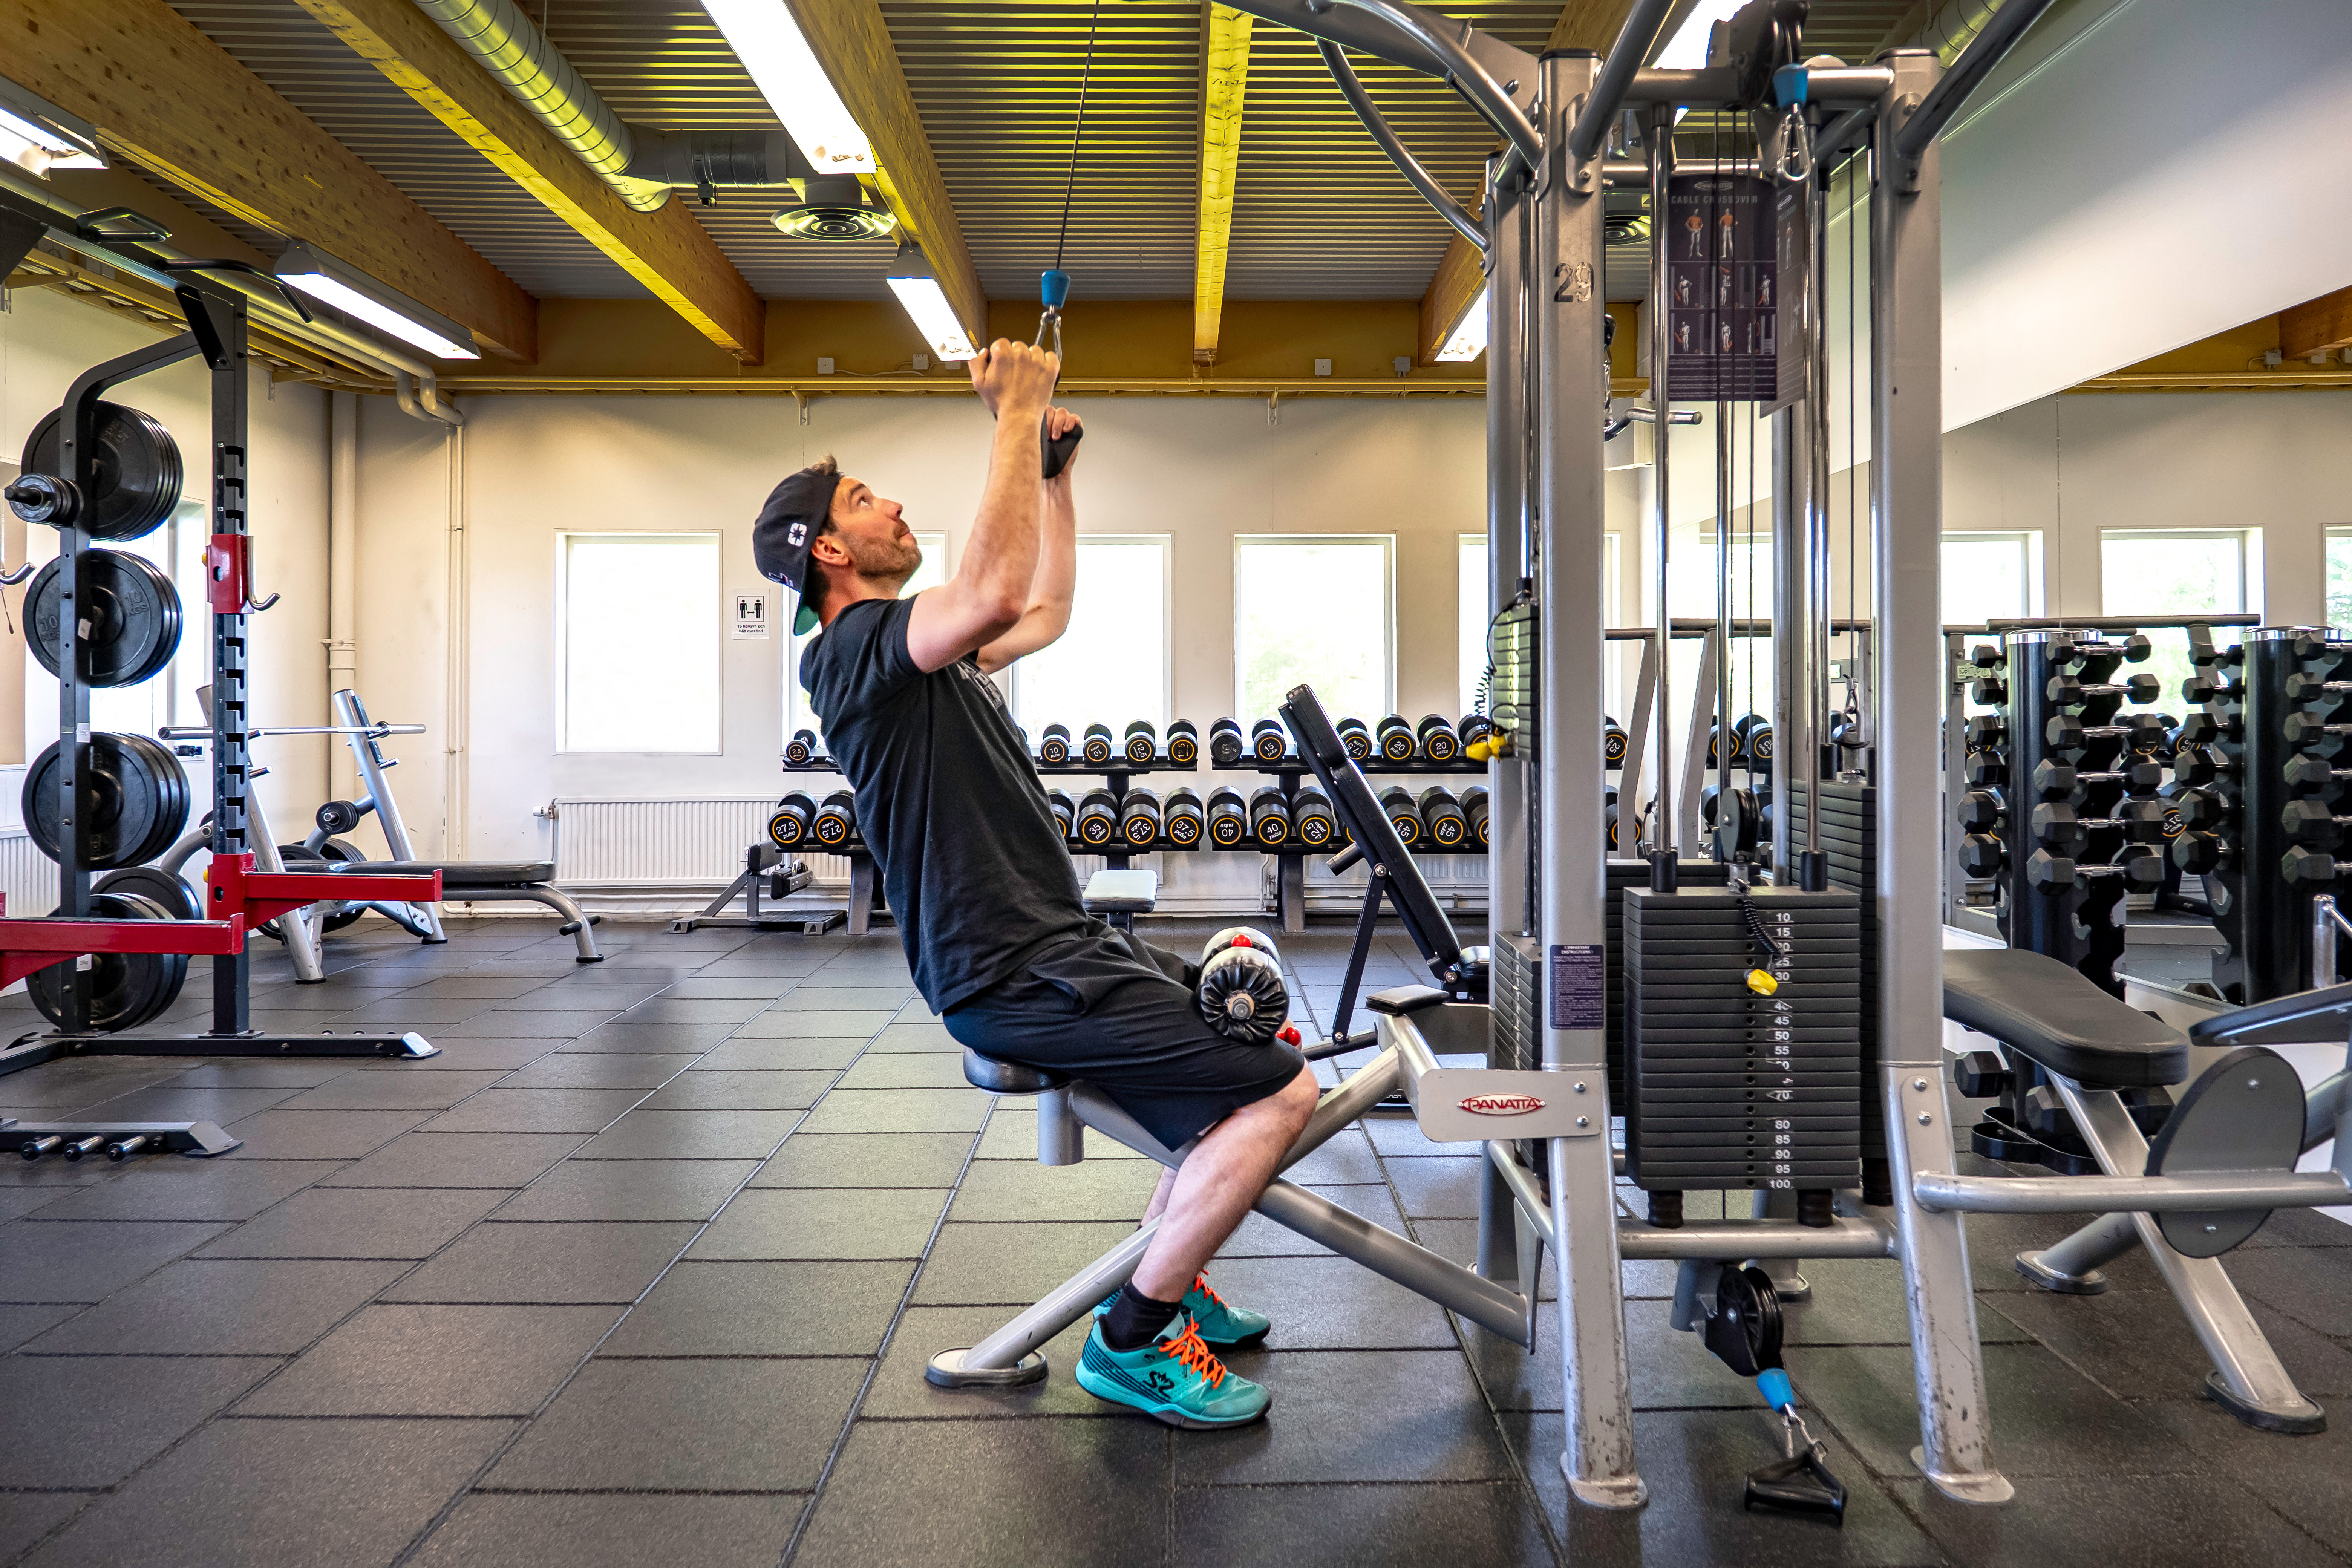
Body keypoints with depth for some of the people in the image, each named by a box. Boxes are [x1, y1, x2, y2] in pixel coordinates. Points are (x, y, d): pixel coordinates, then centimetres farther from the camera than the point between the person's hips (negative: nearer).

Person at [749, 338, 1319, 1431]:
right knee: (1277, 1090, -17)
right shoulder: (855, 647, -13)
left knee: (1245, 1031, 24)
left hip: (1046, 948, 11)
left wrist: (1057, 468, 25)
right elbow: (997, 591, -32)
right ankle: (1133, 1339, -3)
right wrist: (1014, 416, -23)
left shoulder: (918, 651, 18)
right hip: (1015, 978, -11)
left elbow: (1046, 613, 30)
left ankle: (1171, 1281, 26)